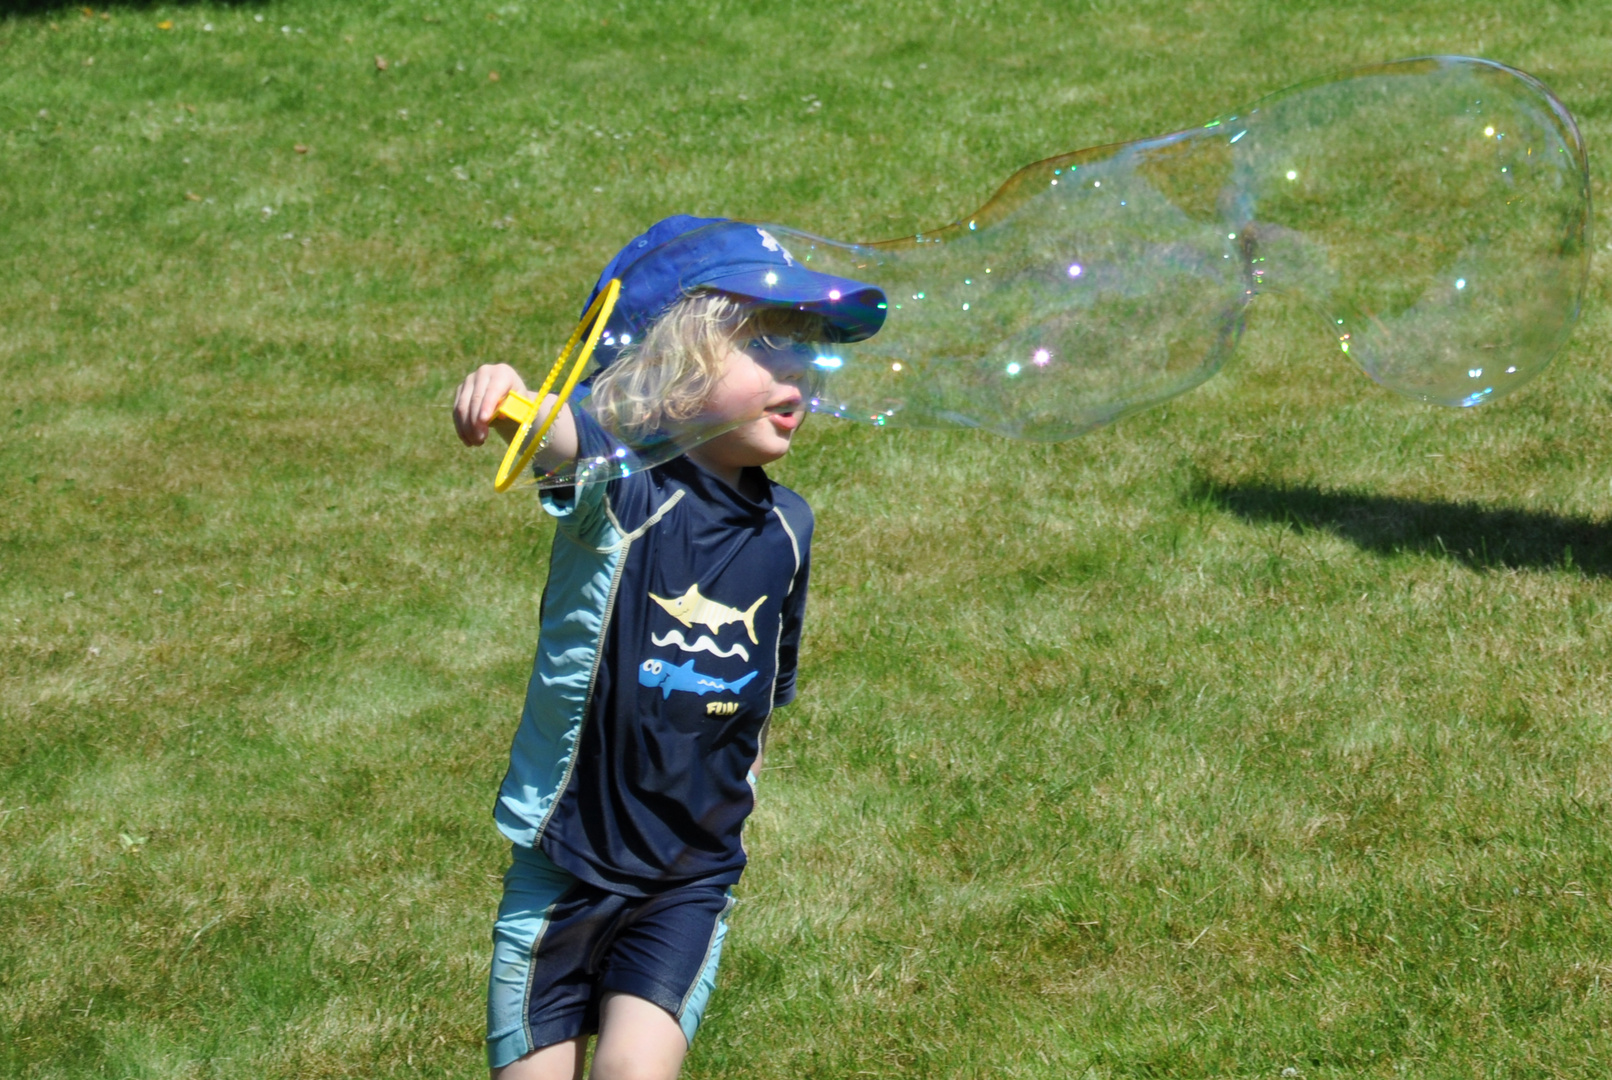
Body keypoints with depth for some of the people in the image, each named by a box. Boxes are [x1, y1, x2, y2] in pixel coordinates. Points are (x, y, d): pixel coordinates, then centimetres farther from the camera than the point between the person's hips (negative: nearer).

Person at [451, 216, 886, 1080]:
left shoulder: (785, 527, 1)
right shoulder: (621, 487, -16)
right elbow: (564, 440, -42)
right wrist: (508, 401, -62)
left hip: (691, 877, 3)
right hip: (564, 867, -2)